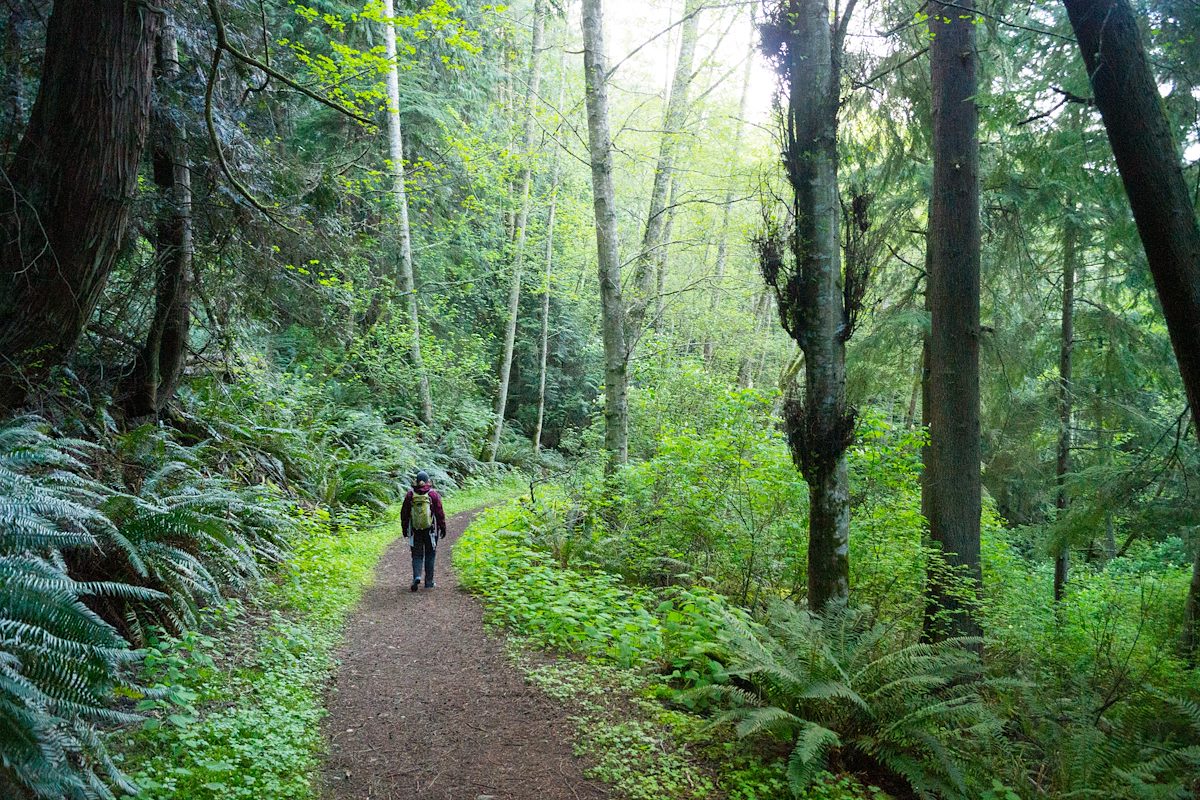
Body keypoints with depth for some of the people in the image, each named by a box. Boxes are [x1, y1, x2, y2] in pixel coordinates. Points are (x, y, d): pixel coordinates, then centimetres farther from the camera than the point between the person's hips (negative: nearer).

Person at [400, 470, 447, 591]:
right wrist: (443, 528, 5)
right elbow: (440, 513, -4)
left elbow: (404, 513, 6)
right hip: (430, 530, -1)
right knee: (429, 555, 10)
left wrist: (405, 528, 16)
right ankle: (429, 582, 13)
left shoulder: (410, 494, 0)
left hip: (415, 531, 1)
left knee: (417, 555, 10)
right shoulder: (433, 494, -6)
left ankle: (417, 576, -13)